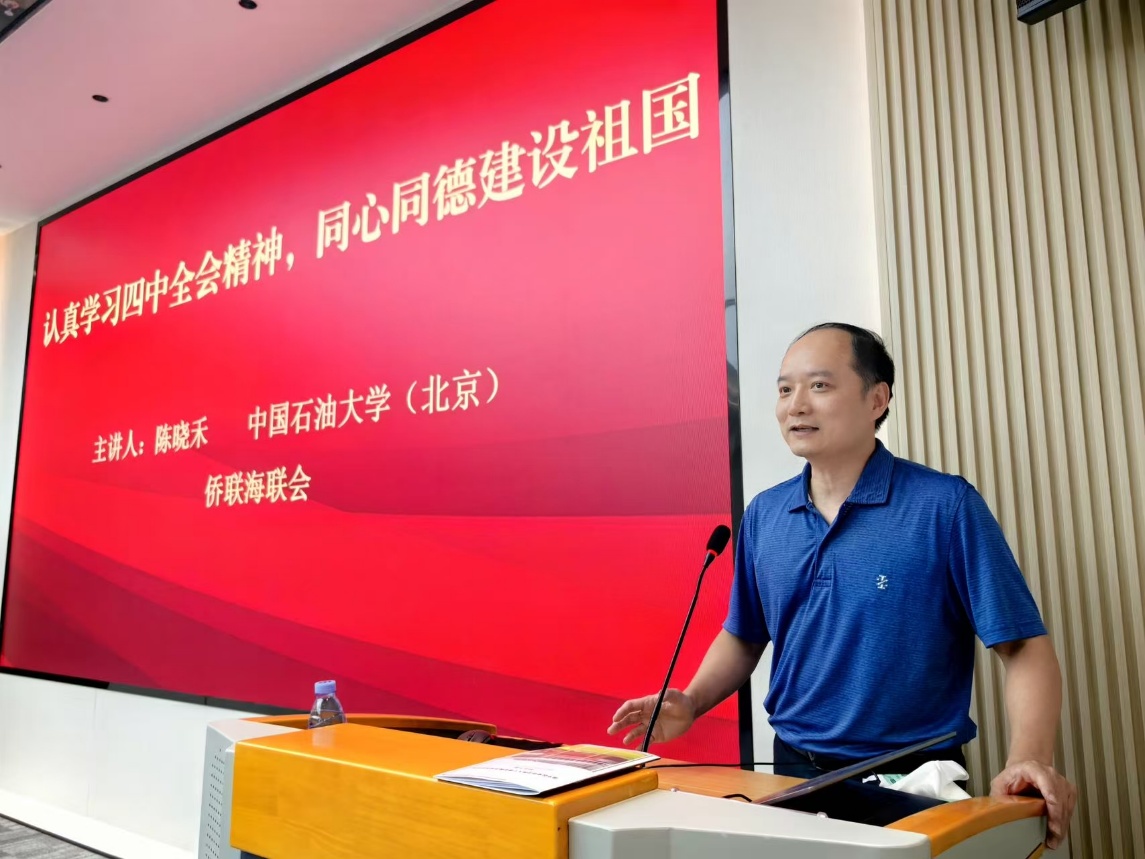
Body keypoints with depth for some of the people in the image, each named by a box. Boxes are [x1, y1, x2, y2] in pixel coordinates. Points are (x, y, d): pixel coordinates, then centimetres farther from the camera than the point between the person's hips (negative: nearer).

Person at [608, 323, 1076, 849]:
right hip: (795, 771, 4)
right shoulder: (763, 516, 0)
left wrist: (1028, 762, -26)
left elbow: (1023, 647, -12)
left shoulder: (946, 506, -13)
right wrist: (690, 703, -4)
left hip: (913, 782, -4)